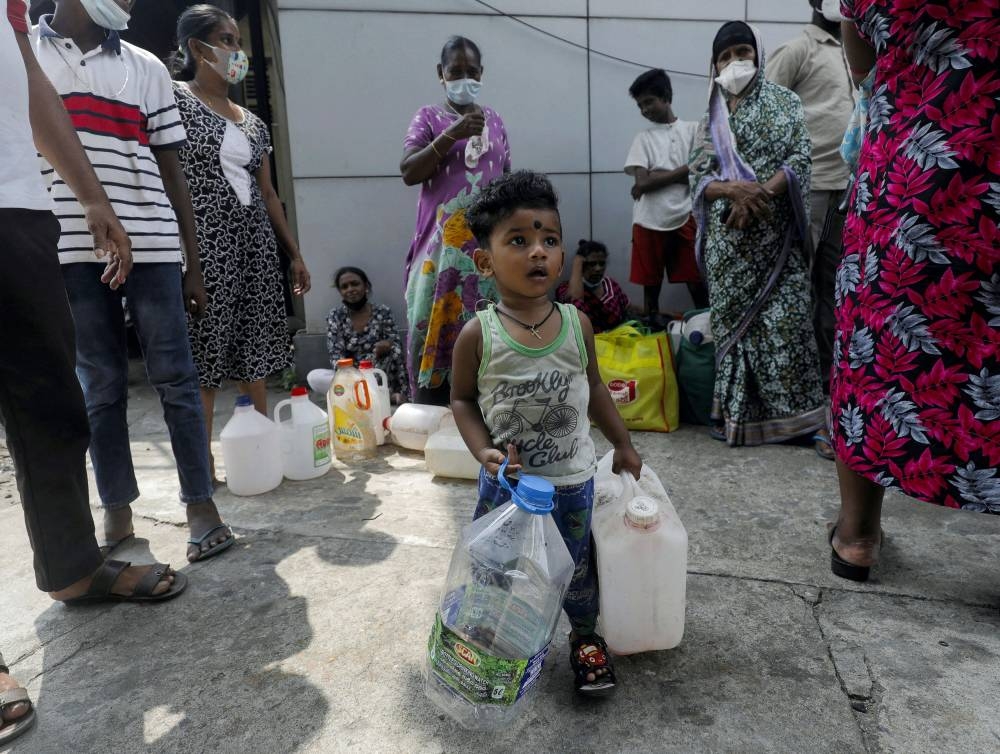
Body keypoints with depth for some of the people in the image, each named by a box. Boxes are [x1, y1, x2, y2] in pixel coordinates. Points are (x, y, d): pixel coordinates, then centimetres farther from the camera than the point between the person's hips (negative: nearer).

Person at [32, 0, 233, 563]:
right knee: (101, 387, 6)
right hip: (69, 247, 0)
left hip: (150, 245, 0)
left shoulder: (147, 69, 14)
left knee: (175, 380, -1)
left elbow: (171, 171, 11)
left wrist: (193, 266, 6)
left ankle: (201, 506, 6)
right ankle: (118, 513, 17)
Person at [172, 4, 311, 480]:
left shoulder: (252, 122, 18)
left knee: (254, 350, 7)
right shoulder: (174, 98, -1)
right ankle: (203, 468, 5)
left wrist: (294, 253, 16)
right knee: (204, 354, -3)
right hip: (204, 243, -6)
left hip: (255, 243, 6)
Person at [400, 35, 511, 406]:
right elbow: (408, 172, -10)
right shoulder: (428, 118, 4)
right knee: (438, 327, -2)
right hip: (443, 244, -3)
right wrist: (452, 135, -18)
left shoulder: (494, 120, 14)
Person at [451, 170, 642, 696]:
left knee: (575, 566, 19)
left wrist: (623, 444, 12)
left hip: (571, 479, 1)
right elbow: (462, 399, -4)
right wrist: (484, 450, -19)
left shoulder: (577, 324, -10)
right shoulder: (478, 336, -17)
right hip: (505, 479, -1)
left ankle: (585, 637, 47)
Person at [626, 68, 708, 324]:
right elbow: (641, 182, -6)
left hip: (685, 218, -1)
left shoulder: (693, 129, 8)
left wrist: (656, 176, -6)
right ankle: (652, 325, 20)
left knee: (696, 281, 3)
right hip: (649, 221, 1)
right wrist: (679, 173, -5)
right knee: (651, 282, 8)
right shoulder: (643, 138, 8)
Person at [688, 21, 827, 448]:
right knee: (733, 320, 3)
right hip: (728, 237, 2)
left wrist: (759, 195, -17)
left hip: (774, 233, -2)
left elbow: (800, 157, -3)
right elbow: (698, 178, 4)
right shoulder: (711, 119, 14)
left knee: (784, 320, -5)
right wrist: (735, 190, -16)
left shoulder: (782, 101, 9)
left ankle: (795, 413, 5)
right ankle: (739, 410, 11)